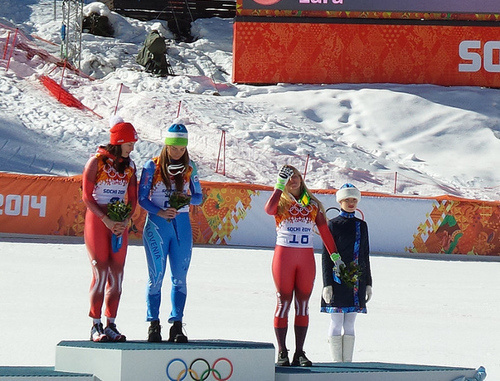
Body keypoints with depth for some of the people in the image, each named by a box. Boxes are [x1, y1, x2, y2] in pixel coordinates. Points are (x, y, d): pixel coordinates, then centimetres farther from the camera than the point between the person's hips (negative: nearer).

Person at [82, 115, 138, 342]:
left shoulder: (129, 166, 8)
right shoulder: (96, 162, -6)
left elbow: (132, 198, 11)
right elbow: (86, 196, -7)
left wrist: (125, 221, -6)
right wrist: (106, 220, -14)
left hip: (120, 224, 5)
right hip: (97, 221, -5)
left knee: (117, 275, 2)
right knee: (101, 273, -8)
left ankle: (111, 325, 8)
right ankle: (96, 326, -3)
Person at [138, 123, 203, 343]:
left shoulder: (189, 167, 7)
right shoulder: (152, 166, -2)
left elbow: (198, 197, 13)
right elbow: (142, 198, -3)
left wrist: (187, 198, -10)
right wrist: (160, 212, -19)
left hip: (182, 225, 3)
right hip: (157, 225, -3)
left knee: (180, 277, 0)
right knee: (156, 276, -2)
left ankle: (177, 326, 2)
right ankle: (153, 325, 5)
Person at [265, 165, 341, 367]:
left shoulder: (313, 204, 12)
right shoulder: (281, 202, 4)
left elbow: (324, 231, 9)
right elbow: (269, 209, -20)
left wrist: (334, 255, 1)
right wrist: (280, 185, -15)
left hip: (306, 257, 3)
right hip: (284, 255, -3)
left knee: (303, 304, 4)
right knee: (284, 303, -1)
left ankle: (299, 353, 7)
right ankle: (282, 352, 1)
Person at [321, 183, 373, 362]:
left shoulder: (361, 225, 13)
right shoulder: (333, 225, -2)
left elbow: (365, 255, 16)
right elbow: (326, 256, -4)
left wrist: (368, 283, 11)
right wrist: (327, 284, -11)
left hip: (356, 281, 5)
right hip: (338, 280, -5)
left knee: (350, 324, 7)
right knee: (337, 324, -3)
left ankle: (348, 363, 10)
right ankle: (337, 364, 0)